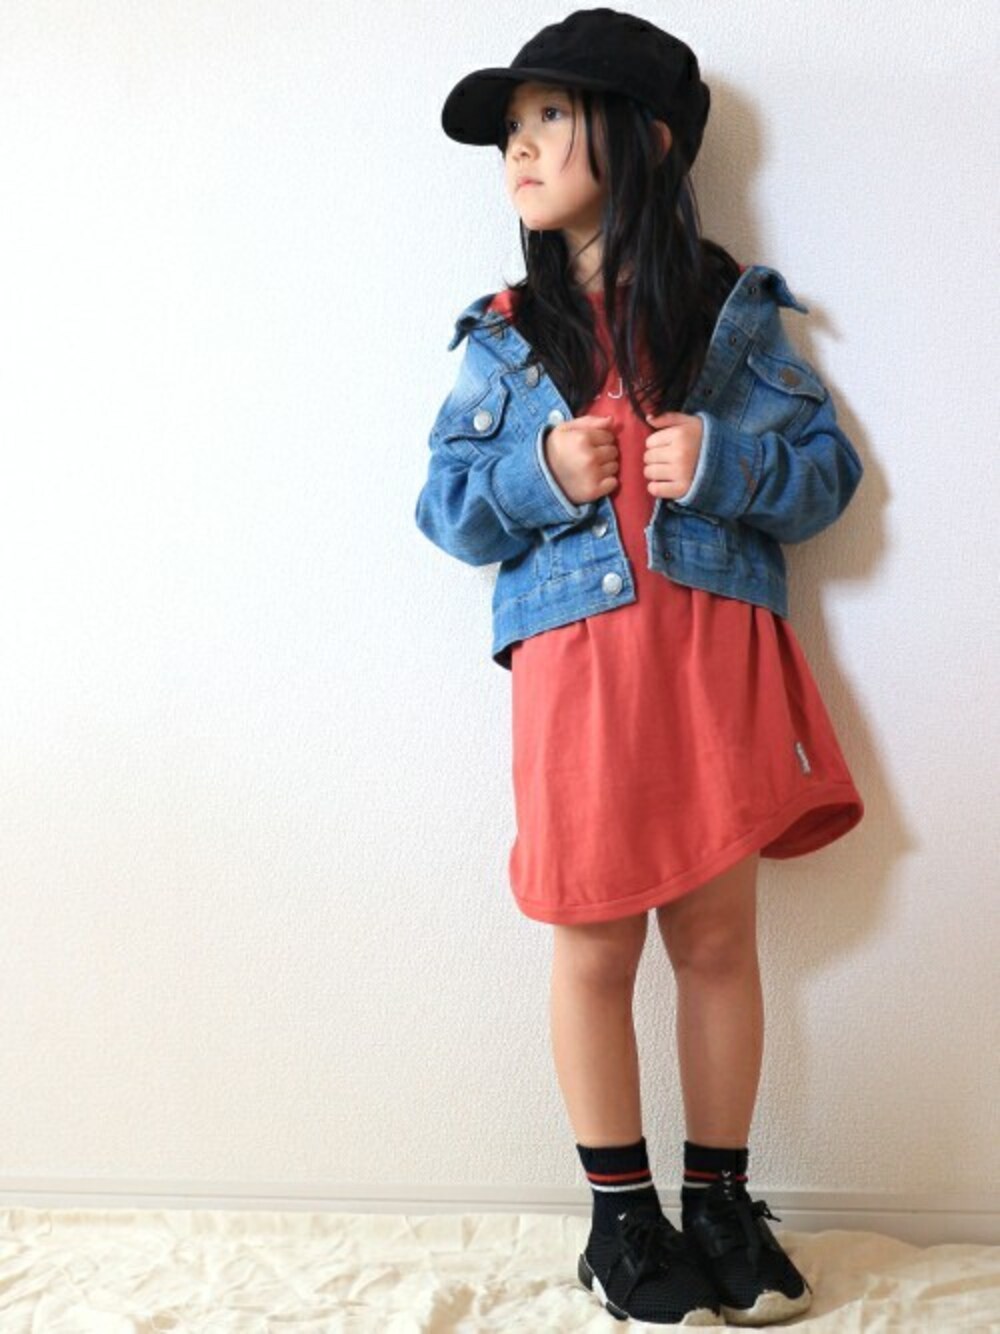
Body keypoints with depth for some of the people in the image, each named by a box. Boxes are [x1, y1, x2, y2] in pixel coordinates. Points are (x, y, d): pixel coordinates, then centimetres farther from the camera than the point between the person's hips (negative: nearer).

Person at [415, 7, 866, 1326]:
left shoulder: (732, 311, 5)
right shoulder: (502, 335, 8)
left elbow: (826, 468, 4)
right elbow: (450, 509, 6)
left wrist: (724, 462, -14)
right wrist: (542, 471, -12)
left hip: (719, 654, 0)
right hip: (574, 661, 0)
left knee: (718, 938, 8)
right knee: (595, 948, 6)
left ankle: (721, 1201, 27)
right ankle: (622, 1213, 24)